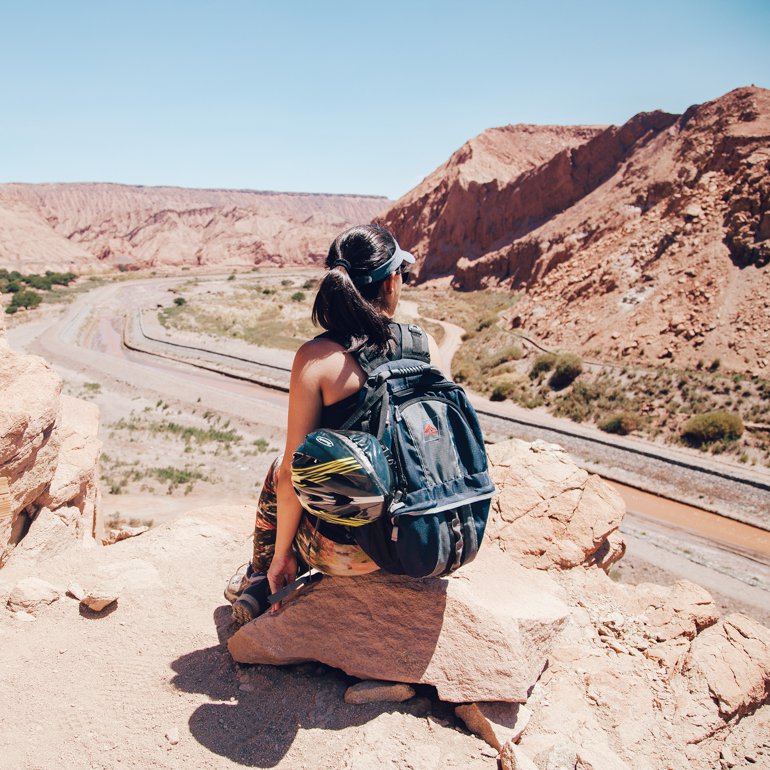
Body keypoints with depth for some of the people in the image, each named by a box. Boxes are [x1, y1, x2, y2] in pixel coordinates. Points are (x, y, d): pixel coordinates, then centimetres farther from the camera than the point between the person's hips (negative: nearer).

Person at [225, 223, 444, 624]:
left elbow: (295, 472, -13)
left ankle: (260, 582, 42)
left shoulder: (316, 357, -15)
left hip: (348, 551, -4)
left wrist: (281, 554, 3)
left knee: (278, 473, 27)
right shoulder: (426, 346, -4)